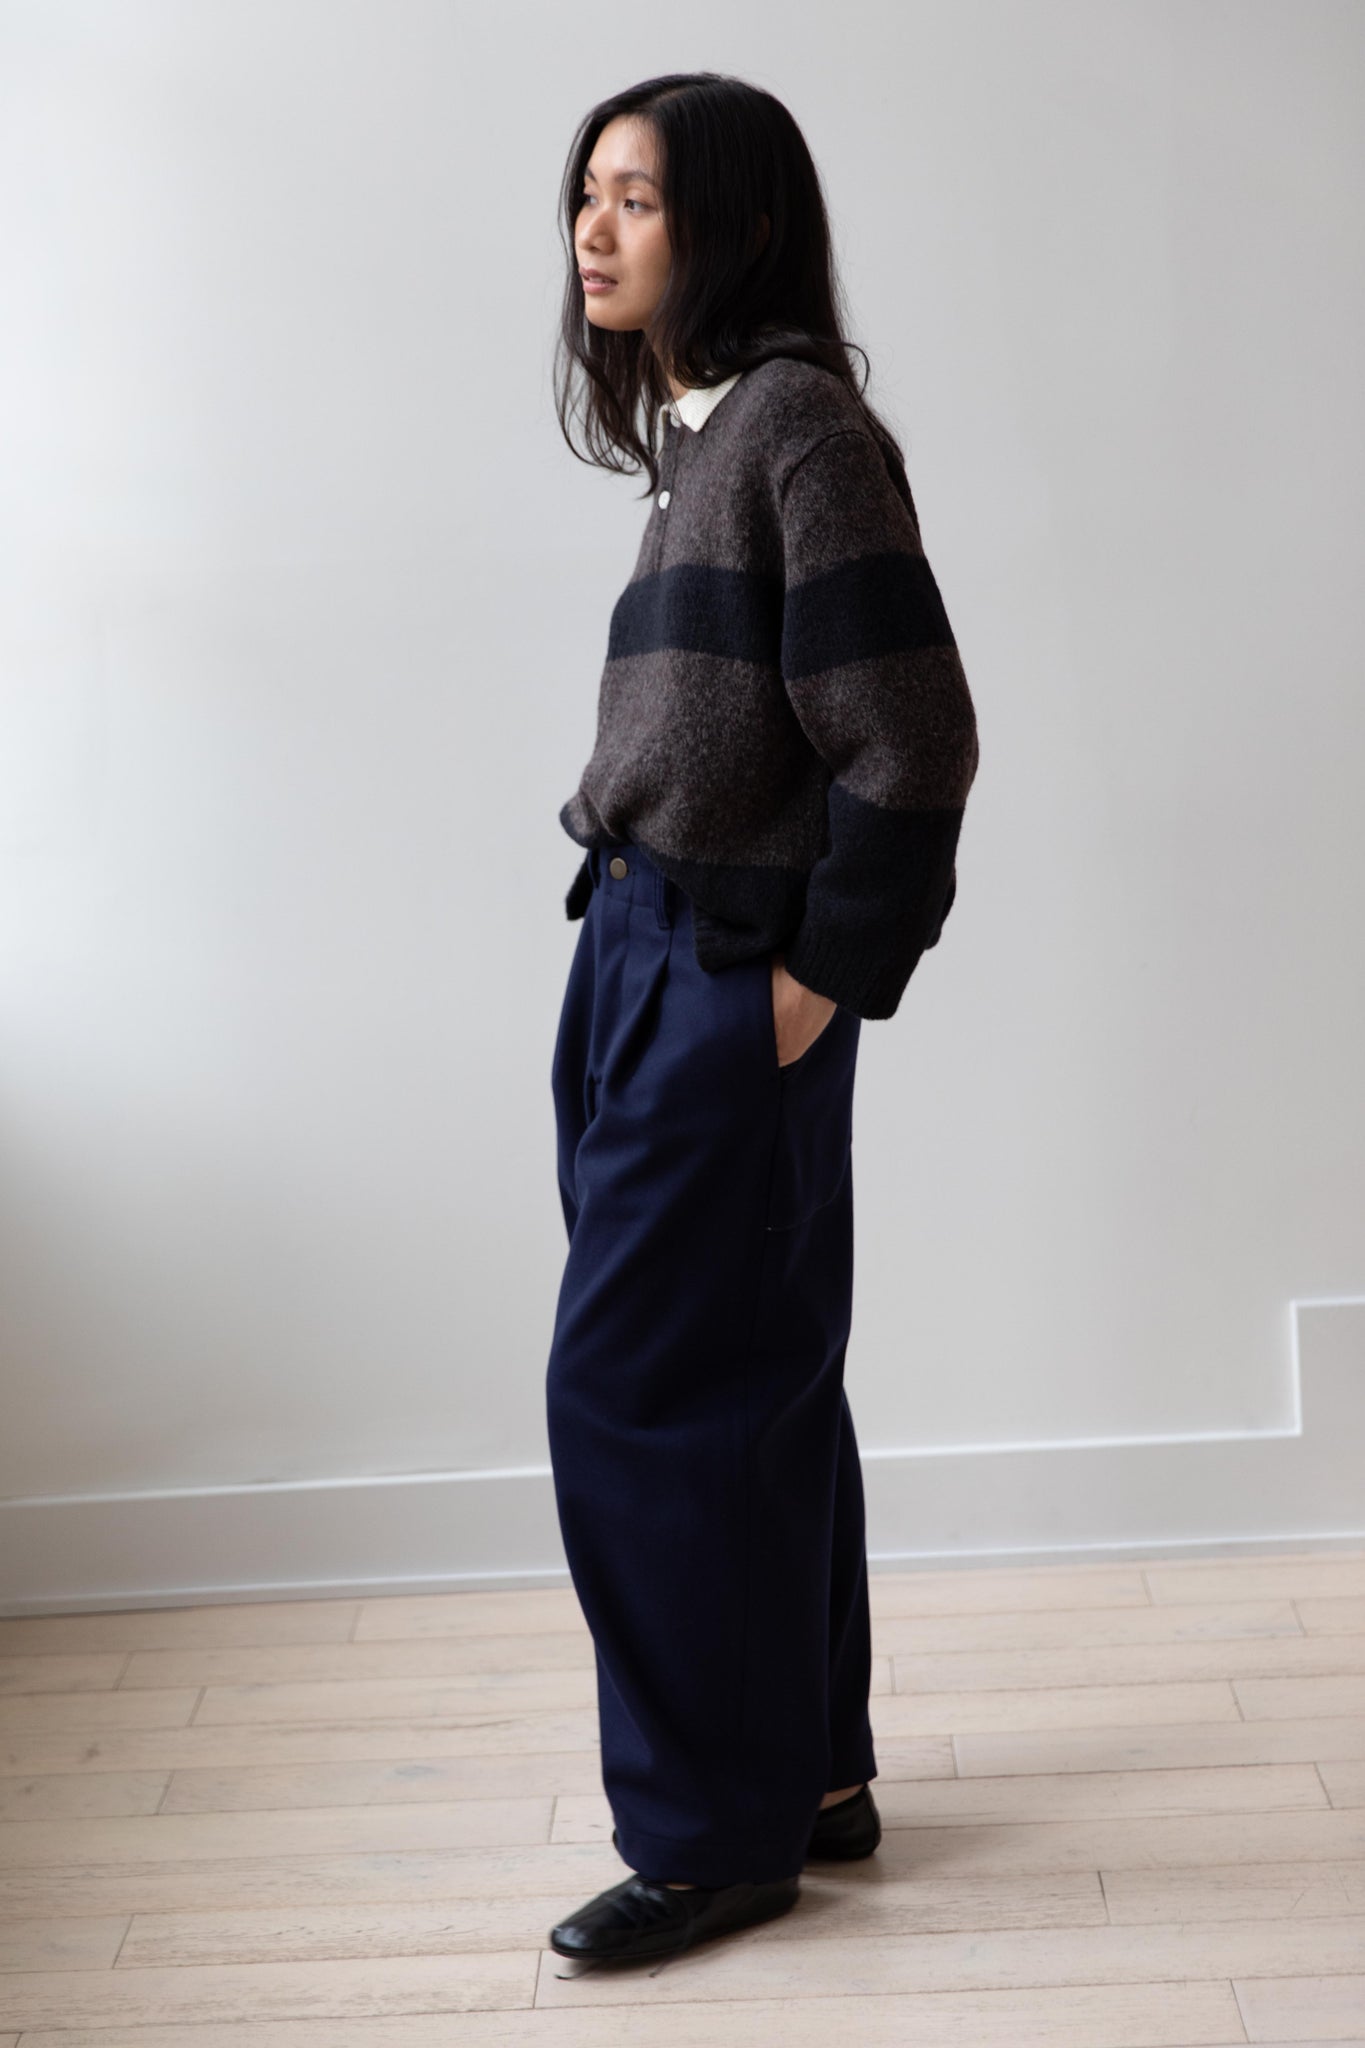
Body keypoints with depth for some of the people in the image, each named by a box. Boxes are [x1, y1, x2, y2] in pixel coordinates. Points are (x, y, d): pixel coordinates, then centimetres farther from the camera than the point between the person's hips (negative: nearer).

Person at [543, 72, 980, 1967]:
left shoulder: (799, 423, -14)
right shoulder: (705, 428, 13)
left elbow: (911, 741, -18)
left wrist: (828, 974, -13)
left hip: (727, 981, -9)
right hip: (650, 952, 9)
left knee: (635, 1389, -3)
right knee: (751, 1387, 14)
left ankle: (715, 1829, 10)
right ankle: (814, 1774, 27)